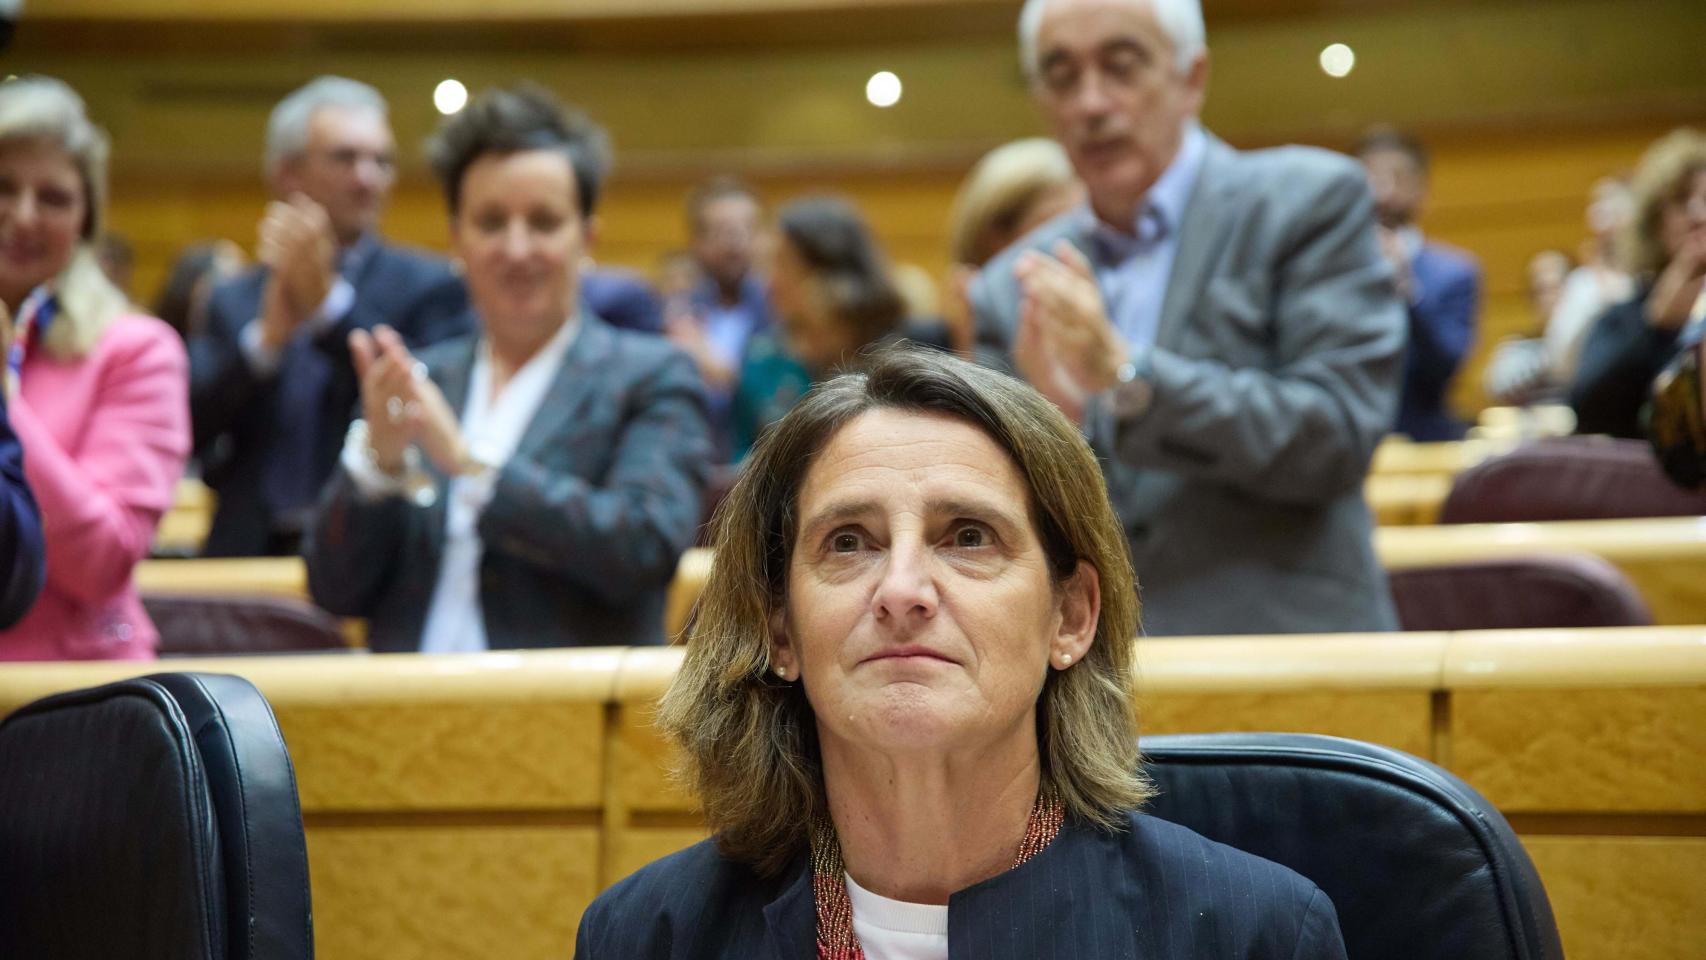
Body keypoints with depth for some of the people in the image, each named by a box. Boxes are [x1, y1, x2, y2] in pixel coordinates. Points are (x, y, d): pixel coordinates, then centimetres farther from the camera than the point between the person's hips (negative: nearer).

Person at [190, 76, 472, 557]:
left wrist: (329, 300, -14)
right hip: (250, 551, 3)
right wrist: (266, 336, -12)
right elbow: (188, 432, 2)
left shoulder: (429, 287, 2)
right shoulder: (234, 301, 13)